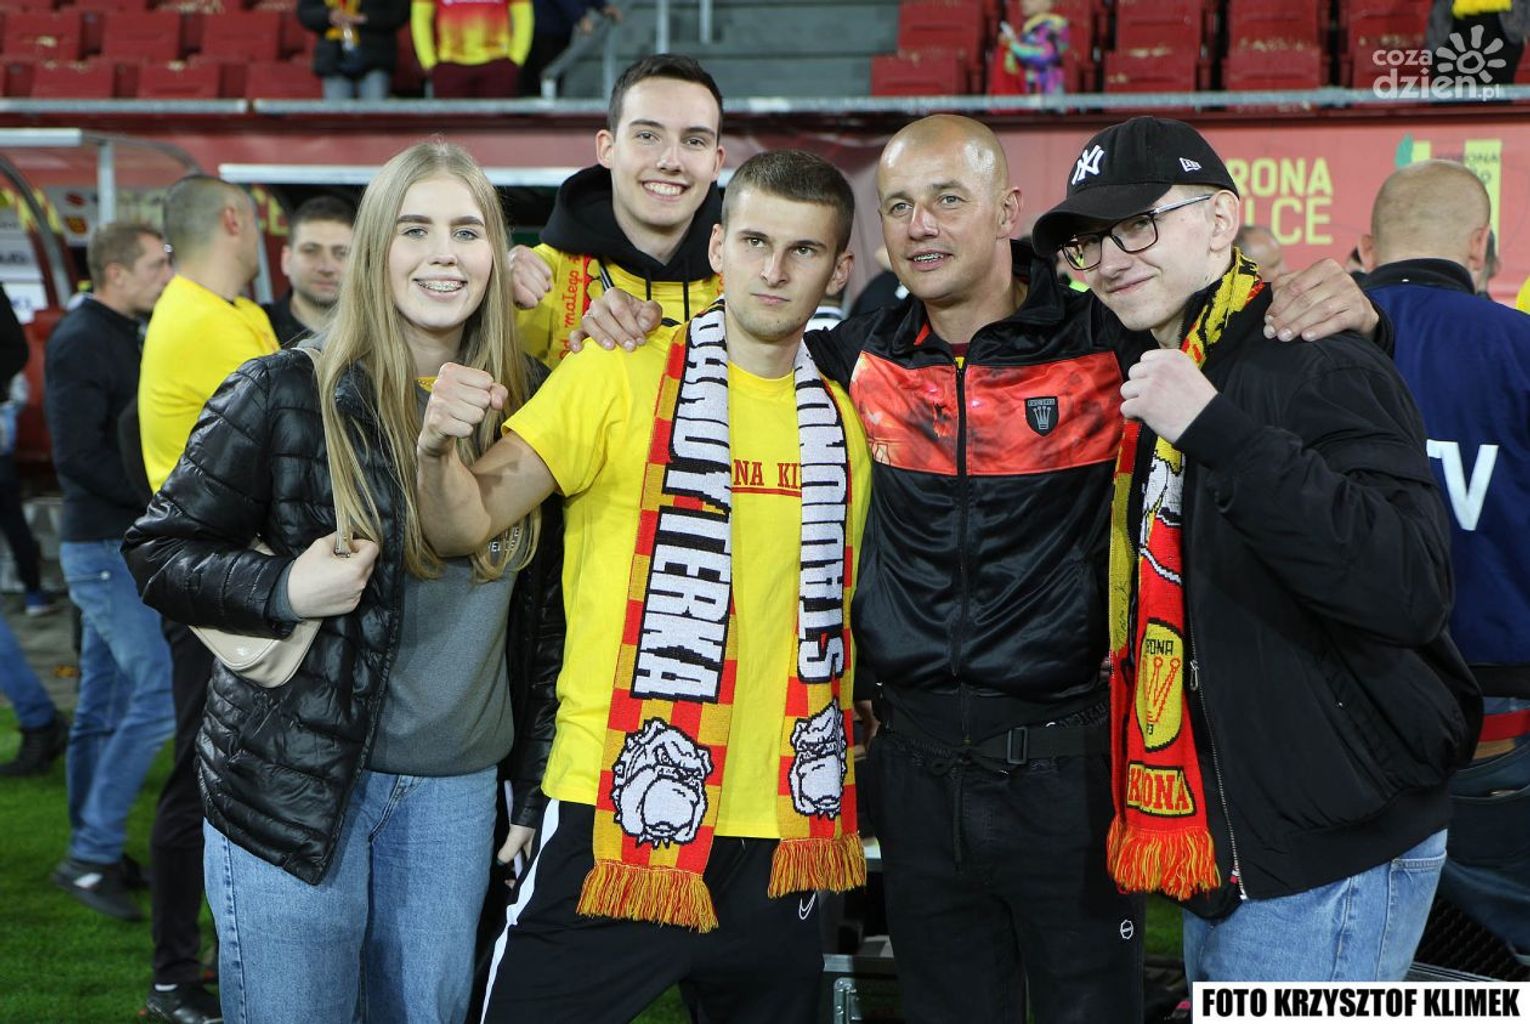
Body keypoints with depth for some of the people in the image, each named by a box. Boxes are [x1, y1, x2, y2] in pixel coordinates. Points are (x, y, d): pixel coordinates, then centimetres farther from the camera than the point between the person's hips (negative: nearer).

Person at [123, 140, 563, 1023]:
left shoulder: (527, 405, 4)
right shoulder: (285, 394, -9)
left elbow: (544, 608, 11)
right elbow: (160, 548, -3)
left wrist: (539, 784, 12)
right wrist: (284, 592, -20)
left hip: (455, 791, 4)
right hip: (293, 782, -3)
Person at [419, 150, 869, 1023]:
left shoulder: (840, 421, 8)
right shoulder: (620, 378, -4)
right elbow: (470, 524, -12)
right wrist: (438, 450, -32)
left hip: (778, 840, 4)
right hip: (621, 820, -4)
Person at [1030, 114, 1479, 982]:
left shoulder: (1321, 368, -16)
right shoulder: (1159, 377, 11)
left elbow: (1412, 591, -32)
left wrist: (1219, 433, -34)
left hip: (1328, 865, -9)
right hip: (1221, 852, 9)